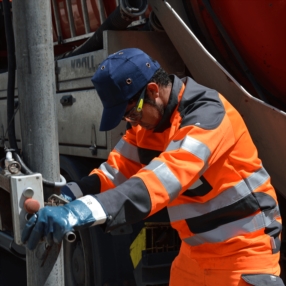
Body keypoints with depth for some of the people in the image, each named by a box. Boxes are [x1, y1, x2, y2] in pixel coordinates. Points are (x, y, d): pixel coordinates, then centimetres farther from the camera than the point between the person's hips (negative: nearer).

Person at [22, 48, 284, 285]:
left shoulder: (206, 114, -26)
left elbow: (163, 179, -38)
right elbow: (118, 169, -1)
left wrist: (83, 211, -47)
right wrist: (70, 195, -20)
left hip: (244, 250, -7)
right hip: (196, 251, 7)